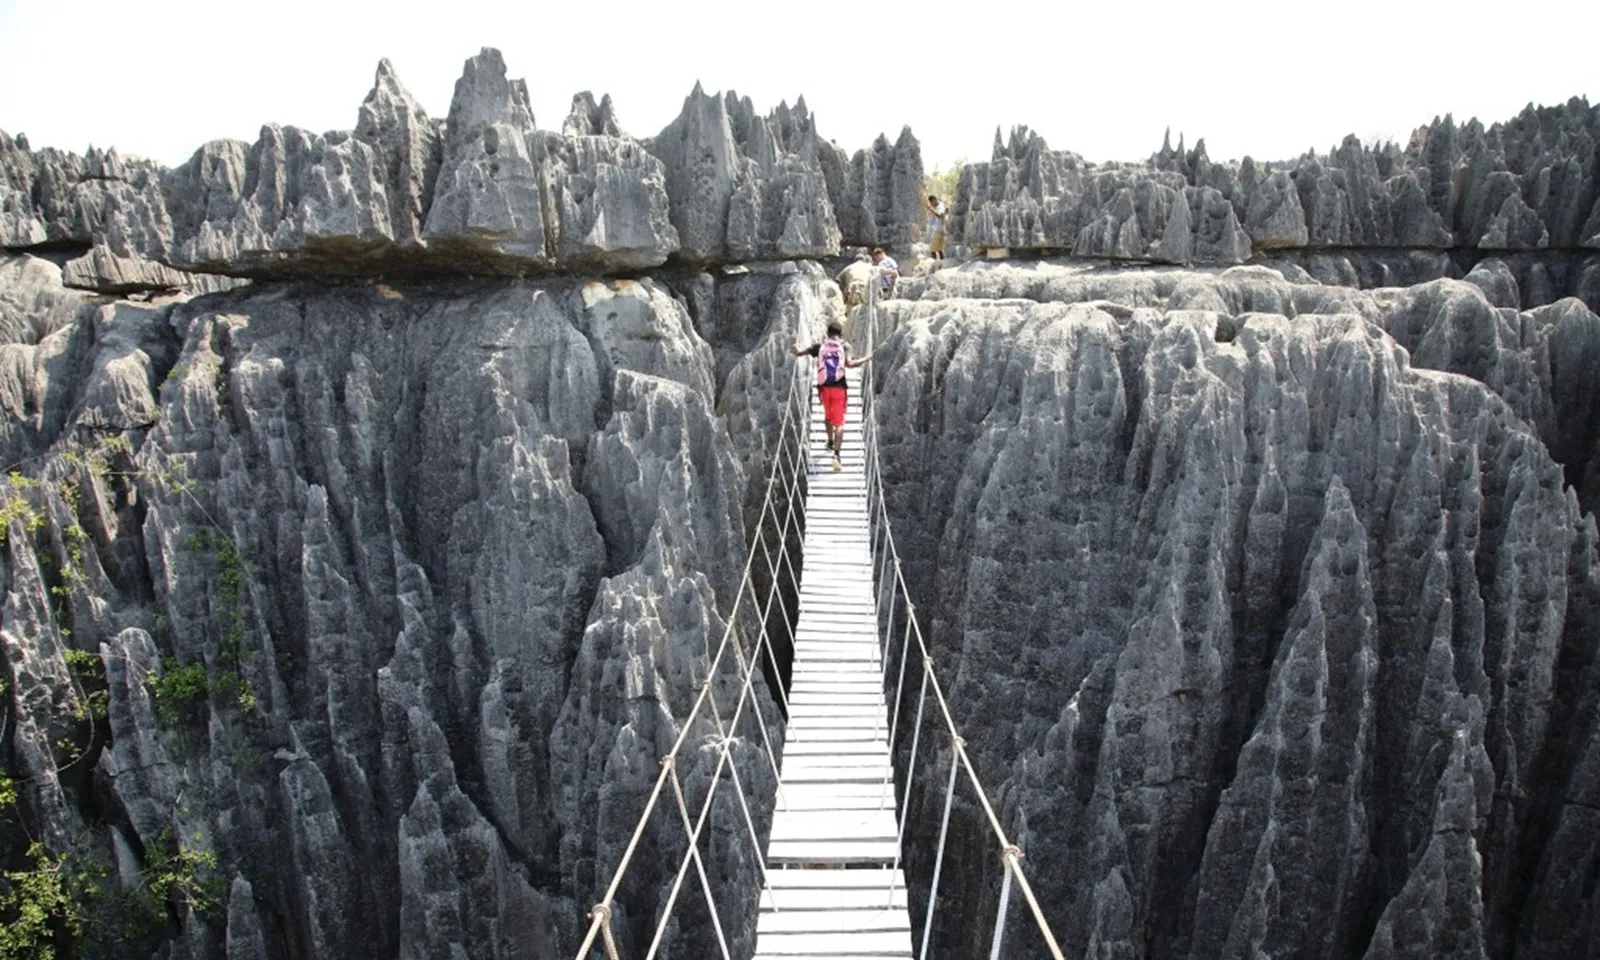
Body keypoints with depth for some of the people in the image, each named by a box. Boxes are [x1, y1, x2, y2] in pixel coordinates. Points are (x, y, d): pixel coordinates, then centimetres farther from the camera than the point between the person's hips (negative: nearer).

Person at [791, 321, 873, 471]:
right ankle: (836, 454, -20)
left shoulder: (819, 347, 5)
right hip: (839, 387, -3)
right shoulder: (844, 346, -1)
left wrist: (796, 348, 23)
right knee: (839, 422, -5)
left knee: (828, 415, 28)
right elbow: (849, 364, -17)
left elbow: (798, 352, 1)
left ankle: (830, 442, 49)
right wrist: (866, 359, -6)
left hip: (824, 387, 3)